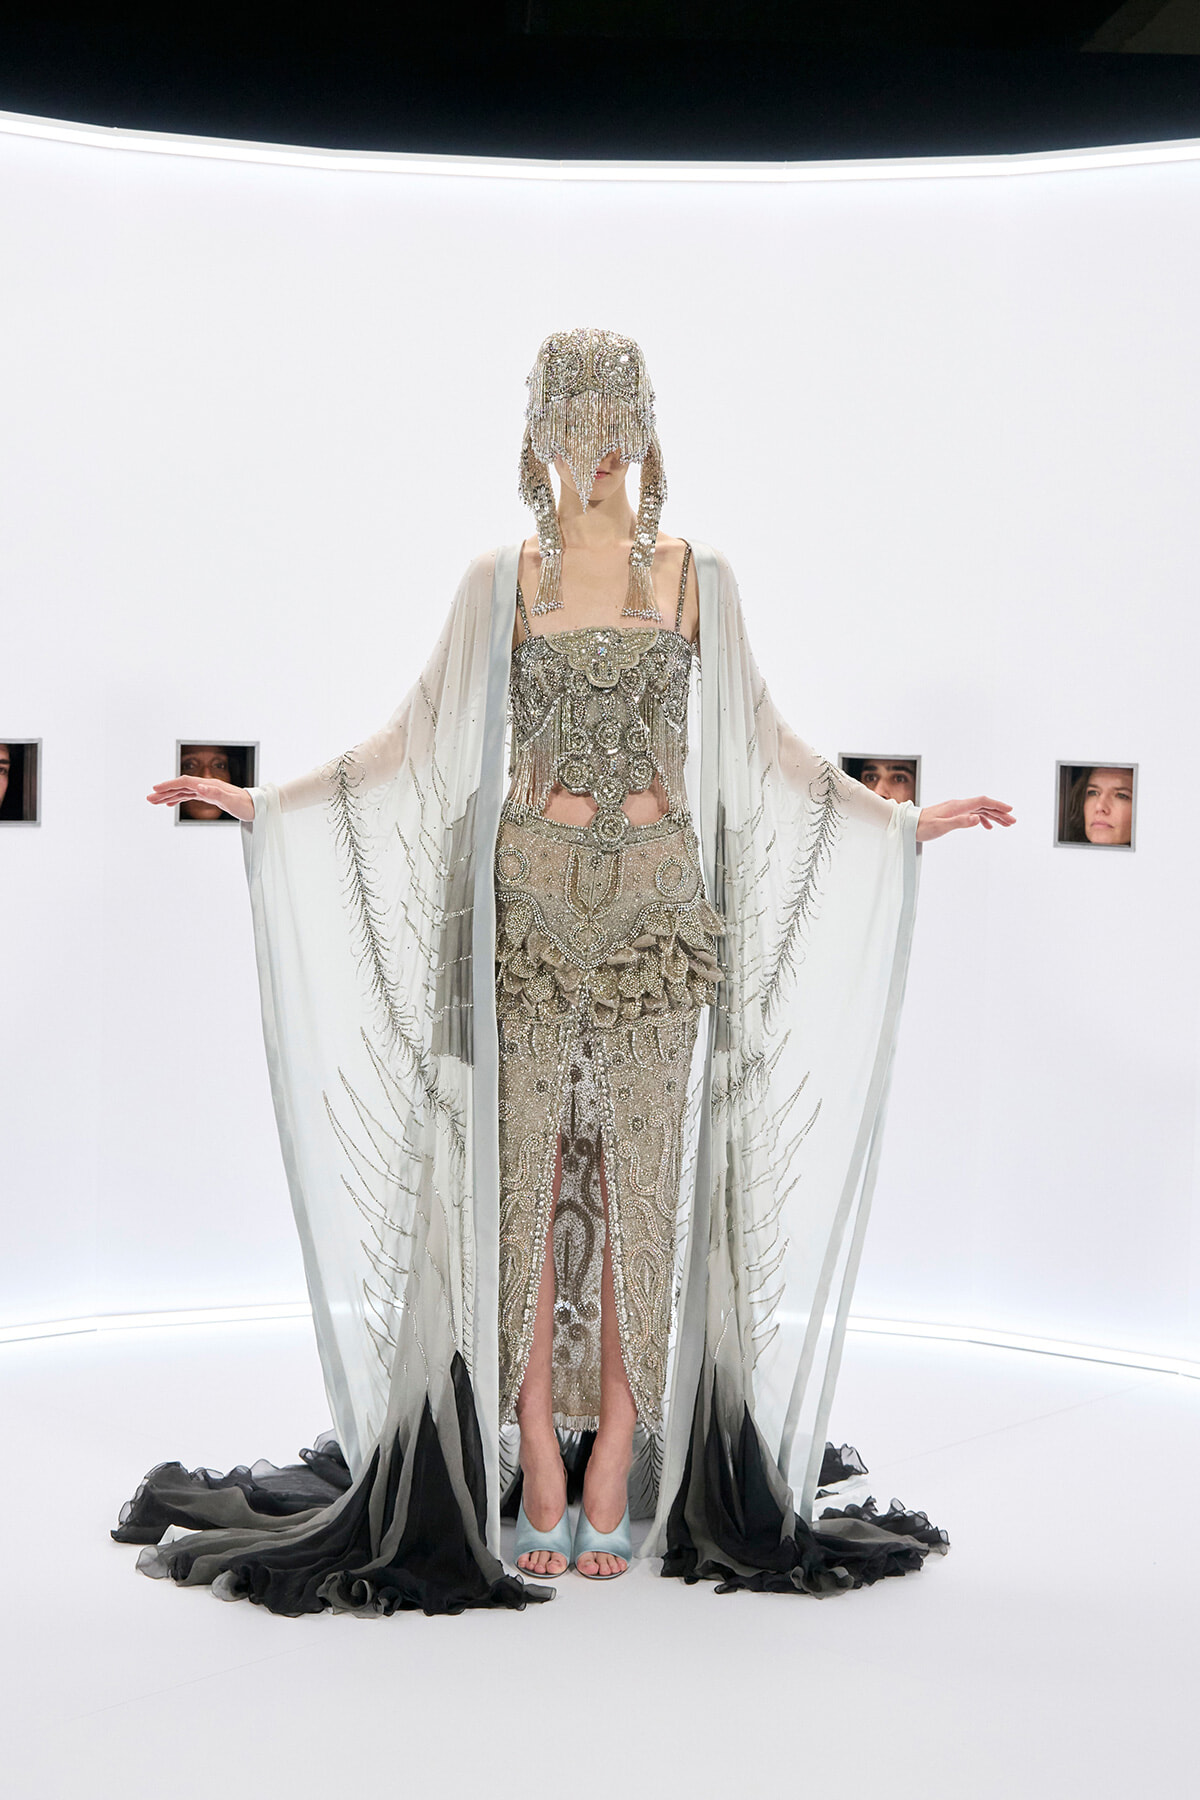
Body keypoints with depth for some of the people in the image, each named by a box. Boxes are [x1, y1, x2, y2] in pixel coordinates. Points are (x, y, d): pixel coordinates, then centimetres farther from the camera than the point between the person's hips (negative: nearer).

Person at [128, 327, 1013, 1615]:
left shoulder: (696, 578, 8)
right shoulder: (500, 581, 6)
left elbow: (756, 752, 10)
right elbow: (422, 748, 7)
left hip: (660, 902, 1)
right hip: (531, 901, 0)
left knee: (643, 1180, 0)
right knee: (528, 1177, 0)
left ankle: (614, 1470, 7)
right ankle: (539, 1471, 6)